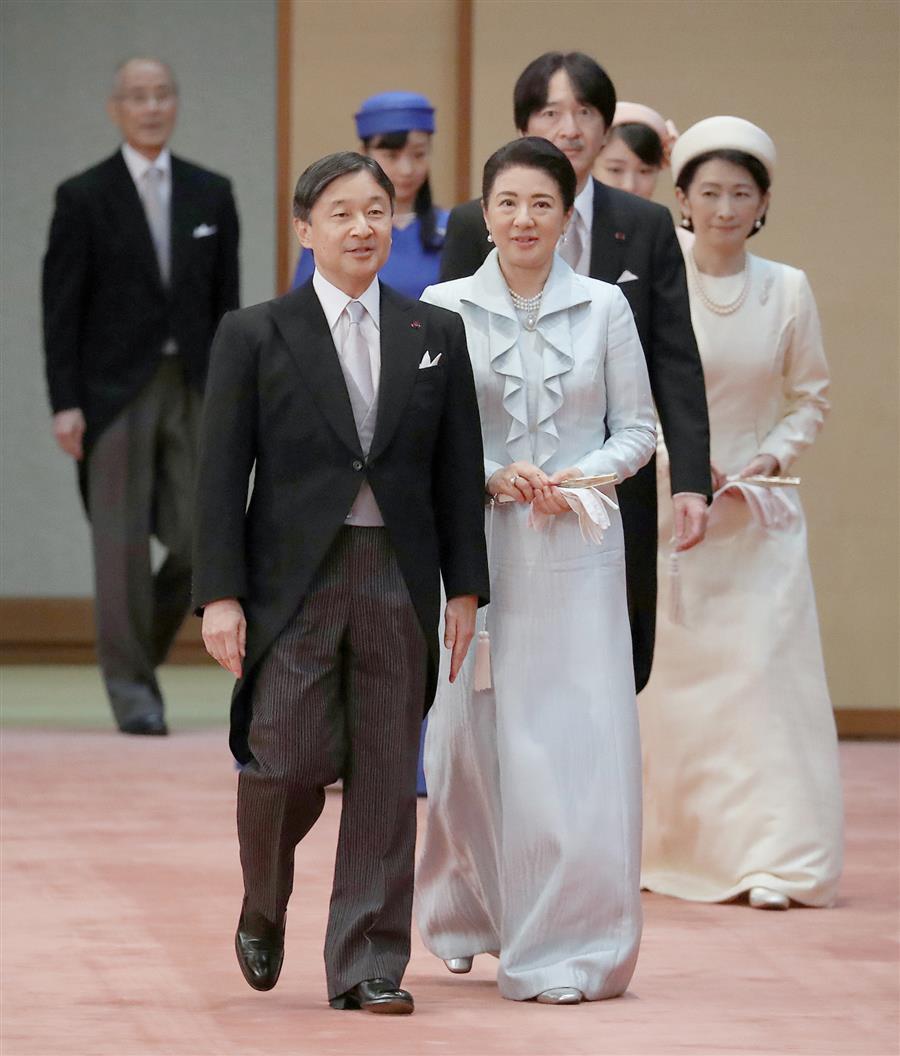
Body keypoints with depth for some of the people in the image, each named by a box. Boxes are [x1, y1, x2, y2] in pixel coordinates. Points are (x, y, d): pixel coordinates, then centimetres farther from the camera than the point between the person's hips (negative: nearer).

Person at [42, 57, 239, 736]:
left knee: (200, 540, -2)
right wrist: (65, 403, -9)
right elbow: (61, 308, -2)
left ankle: (141, 649, 22)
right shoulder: (84, 198, 0)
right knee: (123, 545, -3)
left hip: (194, 388, 3)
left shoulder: (211, 194, 10)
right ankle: (132, 689, 4)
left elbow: (226, 301, 10)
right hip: (115, 390, -3)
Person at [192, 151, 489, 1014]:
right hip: (294, 579, -2)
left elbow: (458, 472, 10)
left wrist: (465, 589, 5)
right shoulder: (255, 335, 2)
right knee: (292, 761, -9)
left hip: (400, 581, 2)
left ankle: (367, 966, 8)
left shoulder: (436, 335, 9)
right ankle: (265, 904, 21)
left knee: (386, 776, 2)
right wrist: (220, 595, -7)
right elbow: (222, 474, -1)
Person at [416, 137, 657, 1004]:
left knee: (579, 738, -6)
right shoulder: (444, 307, 2)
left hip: (576, 551, 0)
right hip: (476, 547, 0)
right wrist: (491, 476, -12)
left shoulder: (604, 308, 3)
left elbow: (638, 430, 7)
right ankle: (468, 910, 29)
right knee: (473, 736, 4)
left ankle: (567, 949, -1)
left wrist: (579, 478, -10)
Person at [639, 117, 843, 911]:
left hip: (758, 509, 1)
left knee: (761, 665, -8)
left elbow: (811, 396, 10)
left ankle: (771, 858, -7)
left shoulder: (787, 291, 2)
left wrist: (775, 456, -5)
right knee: (668, 674, 1)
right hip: (664, 504, -1)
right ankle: (666, 846, 14)